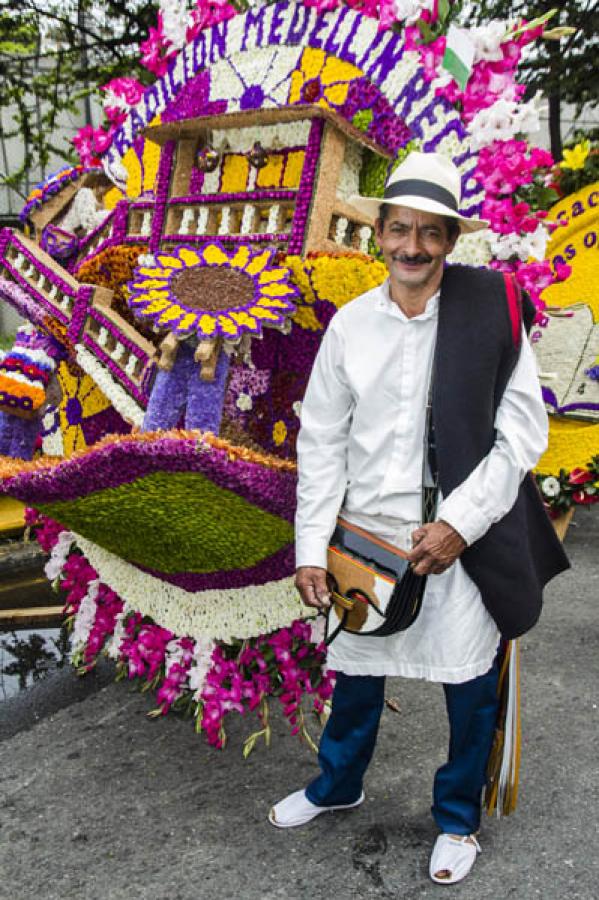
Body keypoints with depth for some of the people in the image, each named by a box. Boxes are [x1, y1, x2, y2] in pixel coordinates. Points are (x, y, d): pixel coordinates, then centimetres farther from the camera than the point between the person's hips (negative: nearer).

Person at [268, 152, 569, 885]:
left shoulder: (492, 310, -8)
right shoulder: (349, 324, 0)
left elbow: (523, 431, -8)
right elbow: (321, 441, 1)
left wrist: (460, 524, -15)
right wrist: (311, 547, -5)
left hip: (463, 541, -2)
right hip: (366, 535, 3)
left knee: (470, 692, 13)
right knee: (355, 674, 20)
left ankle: (457, 815, 41)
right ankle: (338, 784, 48)